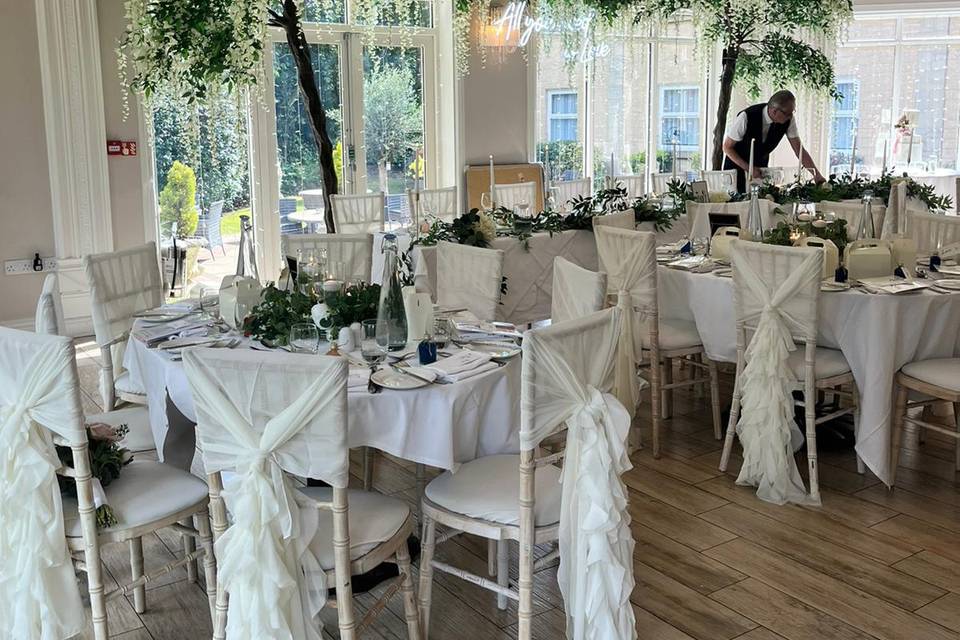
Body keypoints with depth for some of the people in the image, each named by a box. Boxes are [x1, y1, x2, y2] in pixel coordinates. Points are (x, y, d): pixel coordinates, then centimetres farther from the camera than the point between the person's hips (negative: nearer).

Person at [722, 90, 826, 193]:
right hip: (737, 161, -4)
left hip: (761, 164, 4)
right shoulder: (746, 117, -31)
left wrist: (817, 175, -20)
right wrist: (748, 168, -26)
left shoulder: (788, 120, -19)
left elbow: (799, 149, -12)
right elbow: (727, 147, -20)